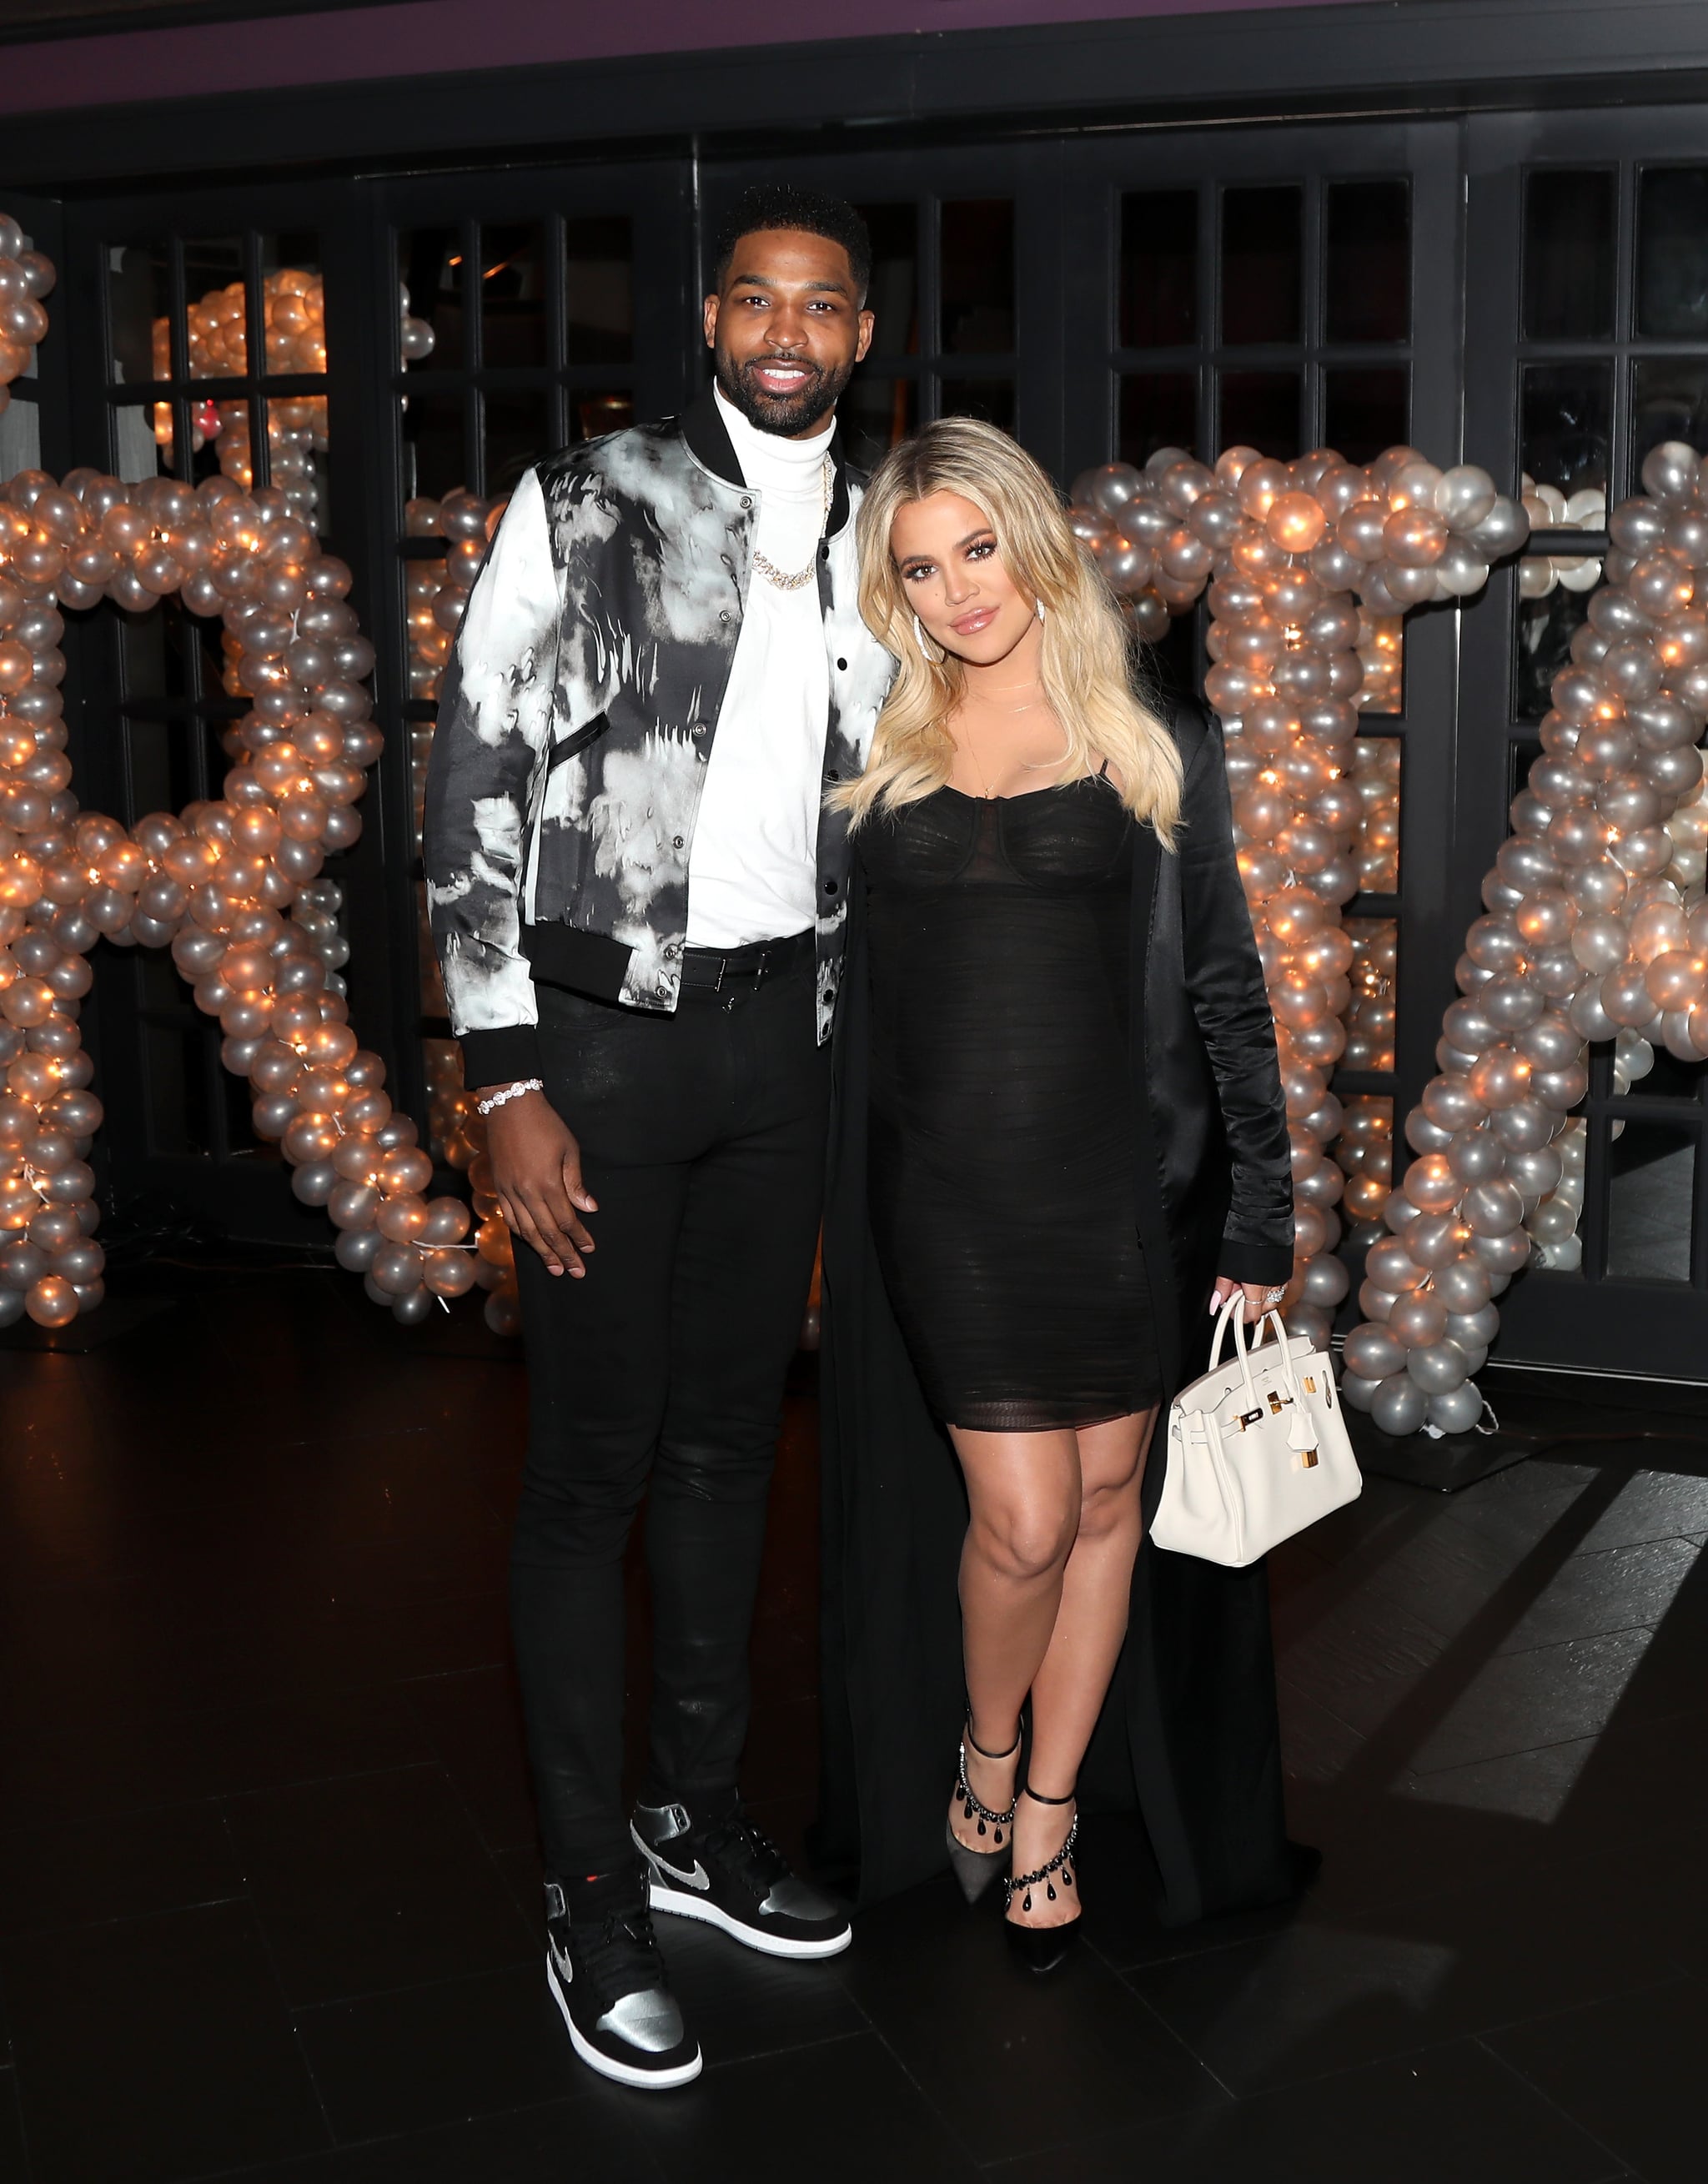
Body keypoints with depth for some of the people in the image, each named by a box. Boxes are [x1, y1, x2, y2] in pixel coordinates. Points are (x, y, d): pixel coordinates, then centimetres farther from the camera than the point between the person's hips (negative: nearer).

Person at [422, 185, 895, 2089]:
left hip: (782, 1027, 5)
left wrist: (841, 1038, 11)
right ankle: (590, 1895, 16)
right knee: (592, 1466, 1)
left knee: (729, 1439, 14)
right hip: (607, 1026, -5)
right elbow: (474, 790, -9)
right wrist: (508, 1086, -14)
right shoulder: (581, 506, -6)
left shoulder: (867, 550, 9)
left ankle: (698, 1813, 32)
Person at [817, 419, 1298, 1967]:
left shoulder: (1160, 749, 3)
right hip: (948, 1188, 0)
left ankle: (1050, 1803, 30)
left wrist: (1261, 1211, 1)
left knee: (1107, 1498, 9)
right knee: (1022, 1517, -4)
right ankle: (983, 1752, 26)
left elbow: (1226, 990, 4)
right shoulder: (877, 752, 6)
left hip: (1126, 1184, 1)